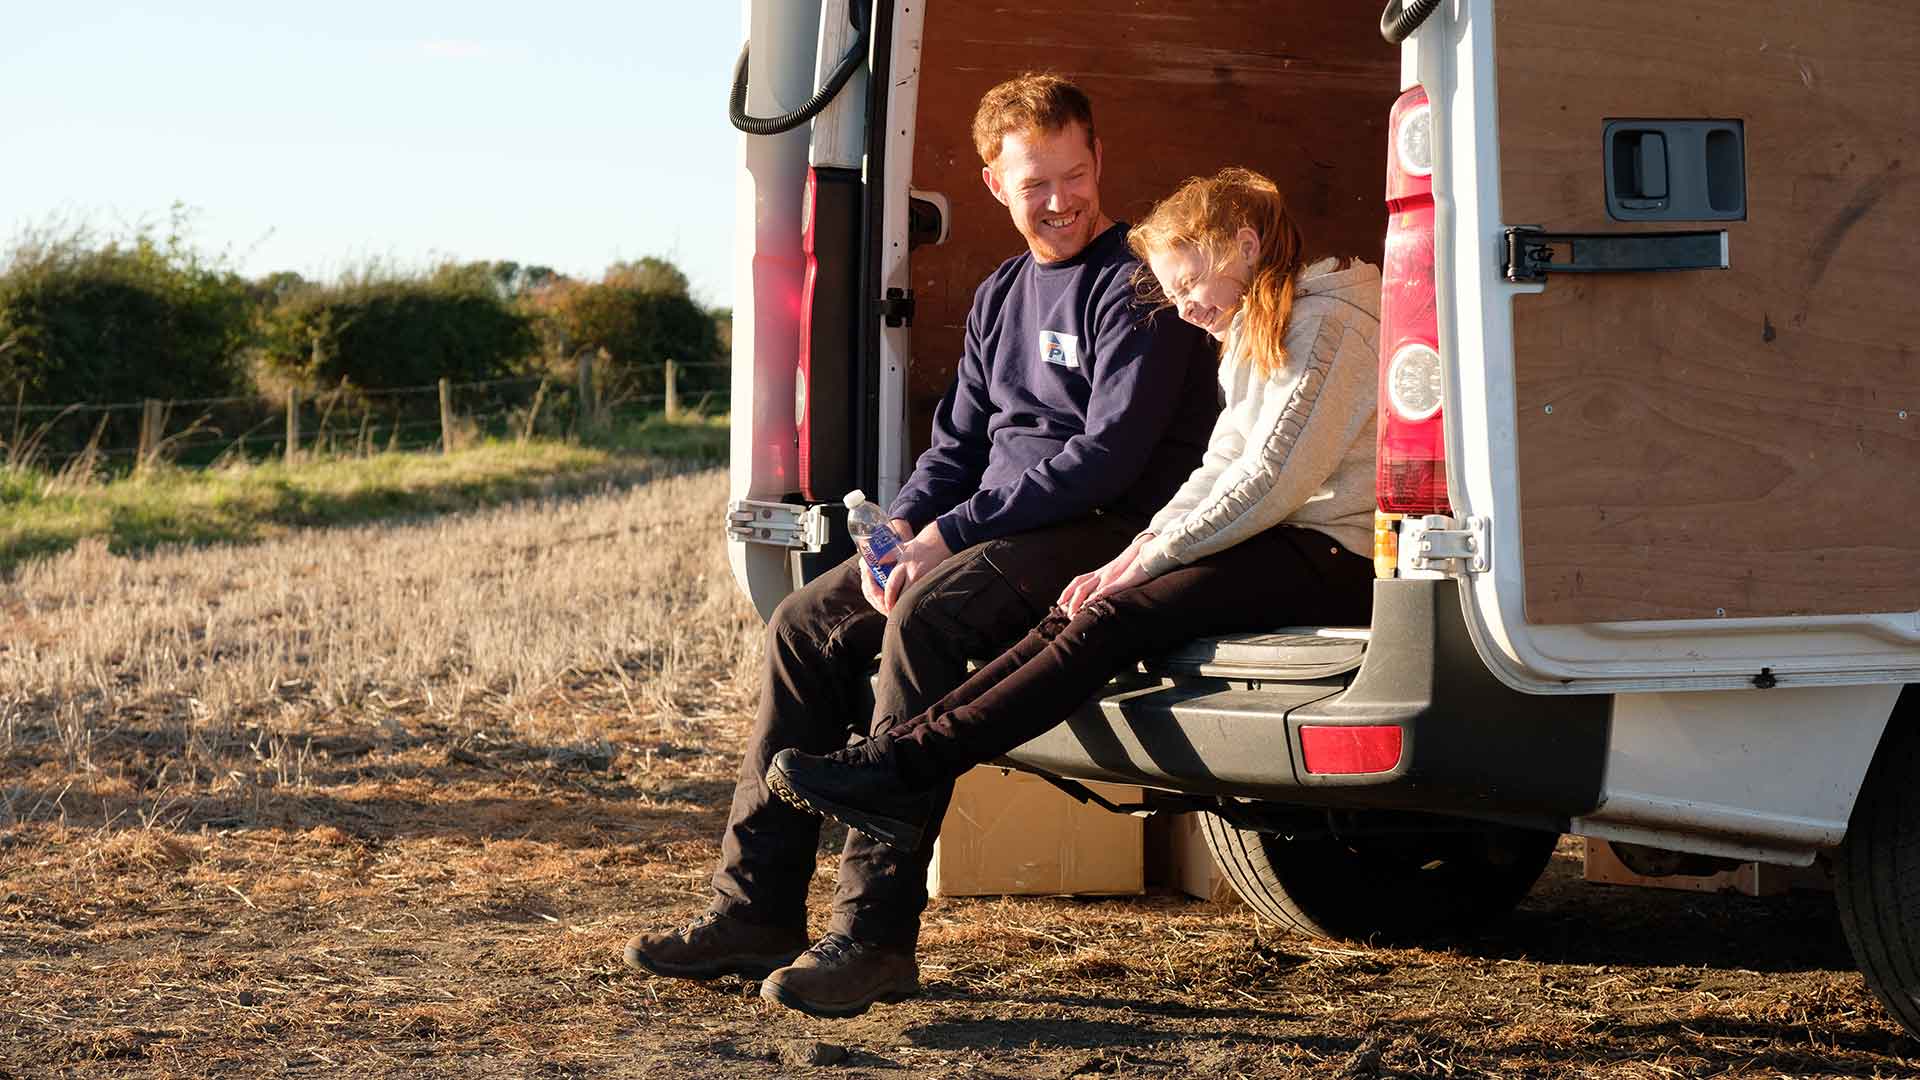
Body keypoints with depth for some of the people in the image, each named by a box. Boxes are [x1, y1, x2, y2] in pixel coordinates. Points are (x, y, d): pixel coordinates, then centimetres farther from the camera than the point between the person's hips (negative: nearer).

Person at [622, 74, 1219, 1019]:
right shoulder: (1001, 297, 19)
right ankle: (756, 912, -3)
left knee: (929, 616, -33)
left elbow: (1110, 453, -18)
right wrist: (901, 527, -2)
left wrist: (952, 533, -19)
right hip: (987, 534, 9)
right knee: (807, 622, -3)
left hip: (1102, 533, -9)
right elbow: (958, 441, 21)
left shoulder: (1136, 286, -9)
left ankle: (875, 935, -34)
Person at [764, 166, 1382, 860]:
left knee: (1112, 619, -24)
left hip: (1335, 559, -9)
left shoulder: (1327, 323, -11)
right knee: (1081, 614, -10)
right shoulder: (1253, 335, 22)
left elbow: (1271, 482, -18)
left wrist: (1149, 561, -14)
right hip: (1285, 549, 9)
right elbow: (1219, 471, 17)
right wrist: (1134, 554, 1)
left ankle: (904, 765, -30)